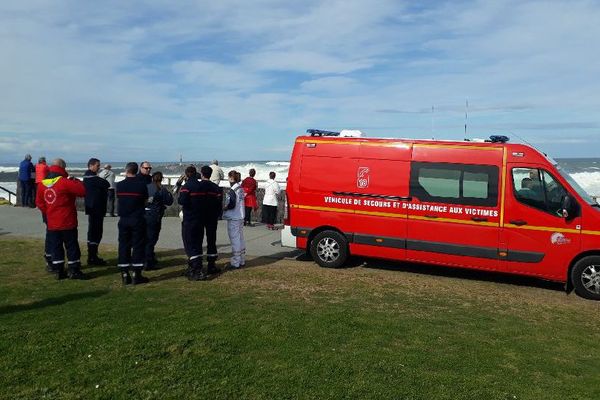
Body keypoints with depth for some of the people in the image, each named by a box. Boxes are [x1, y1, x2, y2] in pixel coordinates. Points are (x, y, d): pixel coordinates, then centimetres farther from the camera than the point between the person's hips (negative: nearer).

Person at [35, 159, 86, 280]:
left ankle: (58, 271, 15)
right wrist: (76, 181, 0)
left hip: (52, 224, 5)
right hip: (67, 222, -5)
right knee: (72, 246, 4)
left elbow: (39, 202, 13)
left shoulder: (42, 183, 6)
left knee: (56, 247, 12)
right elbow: (82, 191, -17)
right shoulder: (64, 182, -15)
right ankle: (74, 271, 8)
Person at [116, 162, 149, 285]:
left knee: (123, 245, 9)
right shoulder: (141, 184, -7)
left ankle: (125, 275, 11)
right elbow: (145, 201, 1)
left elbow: (118, 201, 8)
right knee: (138, 246, 3)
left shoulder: (119, 185, 0)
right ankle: (137, 275, 4)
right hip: (137, 219, -2)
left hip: (123, 219, 2)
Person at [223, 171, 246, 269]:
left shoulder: (232, 191, -17)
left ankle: (235, 263, 4)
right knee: (240, 238, 15)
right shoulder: (241, 189, 8)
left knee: (235, 240, -2)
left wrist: (223, 208, -5)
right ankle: (242, 260, 25)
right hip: (241, 217, 9)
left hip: (233, 218, -9)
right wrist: (227, 206, 11)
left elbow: (232, 205, -20)